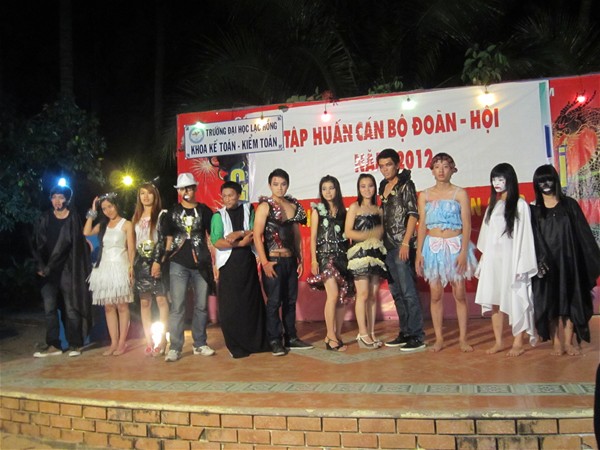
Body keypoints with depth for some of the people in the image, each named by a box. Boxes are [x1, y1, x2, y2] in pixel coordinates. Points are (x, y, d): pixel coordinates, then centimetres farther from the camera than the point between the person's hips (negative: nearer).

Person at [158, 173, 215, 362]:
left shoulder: (204, 210, 6)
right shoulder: (172, 212, 8)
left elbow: (210, 237, 8)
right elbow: (168, 239, 10)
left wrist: (215, 261, 2)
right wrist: (163, 260, 3)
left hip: (201, 265, 1)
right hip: (178, 265, 0)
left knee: (201, 306, 7)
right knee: (177, 307, -3)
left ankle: (199, 344, 18)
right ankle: (175, 347, 1)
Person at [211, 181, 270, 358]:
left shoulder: (248, 209, 8)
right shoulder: (219, 215, 2)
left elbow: (255, 232, -2)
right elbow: (217, 242, -9)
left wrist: (239, 233, -17)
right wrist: (240, 243, -15)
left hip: (248, 262, 2)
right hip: (229, 264, -2)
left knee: (253, 302, 6)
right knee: (230, 306, -2)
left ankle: (256, 342, 17)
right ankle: (236, 346, 9)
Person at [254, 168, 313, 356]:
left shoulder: (293, 205, 10)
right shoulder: (265, 206, -5)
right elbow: (257, 236, -11)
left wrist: (300, 259, 12)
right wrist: (264, 262, -15)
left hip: (291, 260, 5)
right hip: (273, 261, -5)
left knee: (290, 300, 11)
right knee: (274, 301, 0)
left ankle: (291, 338, 22)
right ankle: (274, 341, 10)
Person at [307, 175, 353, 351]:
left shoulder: (342, 211, 13)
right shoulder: (317, 210, 6)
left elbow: (347, 235, 11)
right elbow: (313, 237, 3)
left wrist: (350, 256, 2)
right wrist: (313, 260, -6)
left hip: (342, 255, 4)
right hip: (325, 255, -4)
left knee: (344, 297, 1)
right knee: (333, 294, -17)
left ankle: (336, 335, 11)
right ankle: (331, 337, -9)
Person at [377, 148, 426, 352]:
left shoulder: (406, 185, -4)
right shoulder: (384, 187, 15)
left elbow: (413, 214, -11)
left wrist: (406, 243, -17)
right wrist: (382, 243, 9)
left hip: (402, 245, -7)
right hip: (387, 245, 8)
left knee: (408, 291, -6)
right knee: (396, 292, 11)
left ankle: (417, 336, 0)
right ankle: (405, 333, 20)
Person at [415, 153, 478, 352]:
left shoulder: (460, 193, 1)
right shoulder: (424, 195, 7)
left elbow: (466, 225, -3)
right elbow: (422, 225, 6)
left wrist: (463, 252, -12)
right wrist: (419, 253, 0)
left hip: (455, 246, -1)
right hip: (433, 247, 2)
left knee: (459, 294, 2)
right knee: (436, 295, 4)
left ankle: (462, 339, 12)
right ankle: (439, 339, 13)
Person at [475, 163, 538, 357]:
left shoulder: (520, 205, -3)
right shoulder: (493, 206, 15)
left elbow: (524, 236, -8)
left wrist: (521, 265, -13)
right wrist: (484, 261, 9)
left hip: (511, 259, -5)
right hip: (493, 260, 6)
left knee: (514, 300, -1)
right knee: (494, 301, 6)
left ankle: (518, 343, 7)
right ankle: (498, 342, 13)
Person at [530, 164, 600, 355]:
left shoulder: (569, 205, 5)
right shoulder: (534, 210, 4)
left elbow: (584, 233, 3)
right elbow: (533, 239, -2)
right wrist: (539, 261, -16)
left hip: (568, 259, 0)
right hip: (546, 261, 0)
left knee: (570, 299, 3)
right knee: (549, 302, 2)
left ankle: (569, 342, 12)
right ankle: (556, 342, 10)